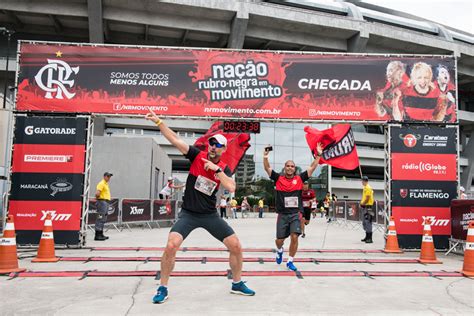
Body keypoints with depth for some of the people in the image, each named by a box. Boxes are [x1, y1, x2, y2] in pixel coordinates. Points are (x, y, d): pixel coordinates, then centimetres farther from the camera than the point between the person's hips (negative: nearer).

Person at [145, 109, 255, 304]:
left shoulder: (224, 169, -1)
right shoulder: (197, 155, -6)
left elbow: (231, 188, -18)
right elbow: (175, 139, -15)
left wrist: (217, 169, -23)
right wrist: (158, 121, -25)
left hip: (210, 215, 3)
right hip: (188, 214, -2)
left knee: (236, 245, 0)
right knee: (171, 246, -21)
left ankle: (237, 284, 22)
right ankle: (163, 289, 0)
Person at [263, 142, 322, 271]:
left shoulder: (299, 178, 5)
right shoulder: (278, 178, 4)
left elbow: (312, 167, 3)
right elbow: (267, 168, -3)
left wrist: (318, 155, -4)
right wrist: (265, 157, -20)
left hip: (296, 213, 0)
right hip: (282, 214, 0)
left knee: (294, 237, -12)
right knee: (279, 239, 6)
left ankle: (290, 261, 8)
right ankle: (279, 251, 43)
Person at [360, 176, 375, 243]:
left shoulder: (367, 188, -14)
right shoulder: (365, 187, 18)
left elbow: (367, 198, -19)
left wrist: (362, 204, -10)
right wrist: (362, 203, 11)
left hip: (367, 207, -11)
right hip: (365, 207, 11)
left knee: (368, 223, -10)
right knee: (365, 223, 15)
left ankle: (370, 238, -9)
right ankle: (367, 237, 24)